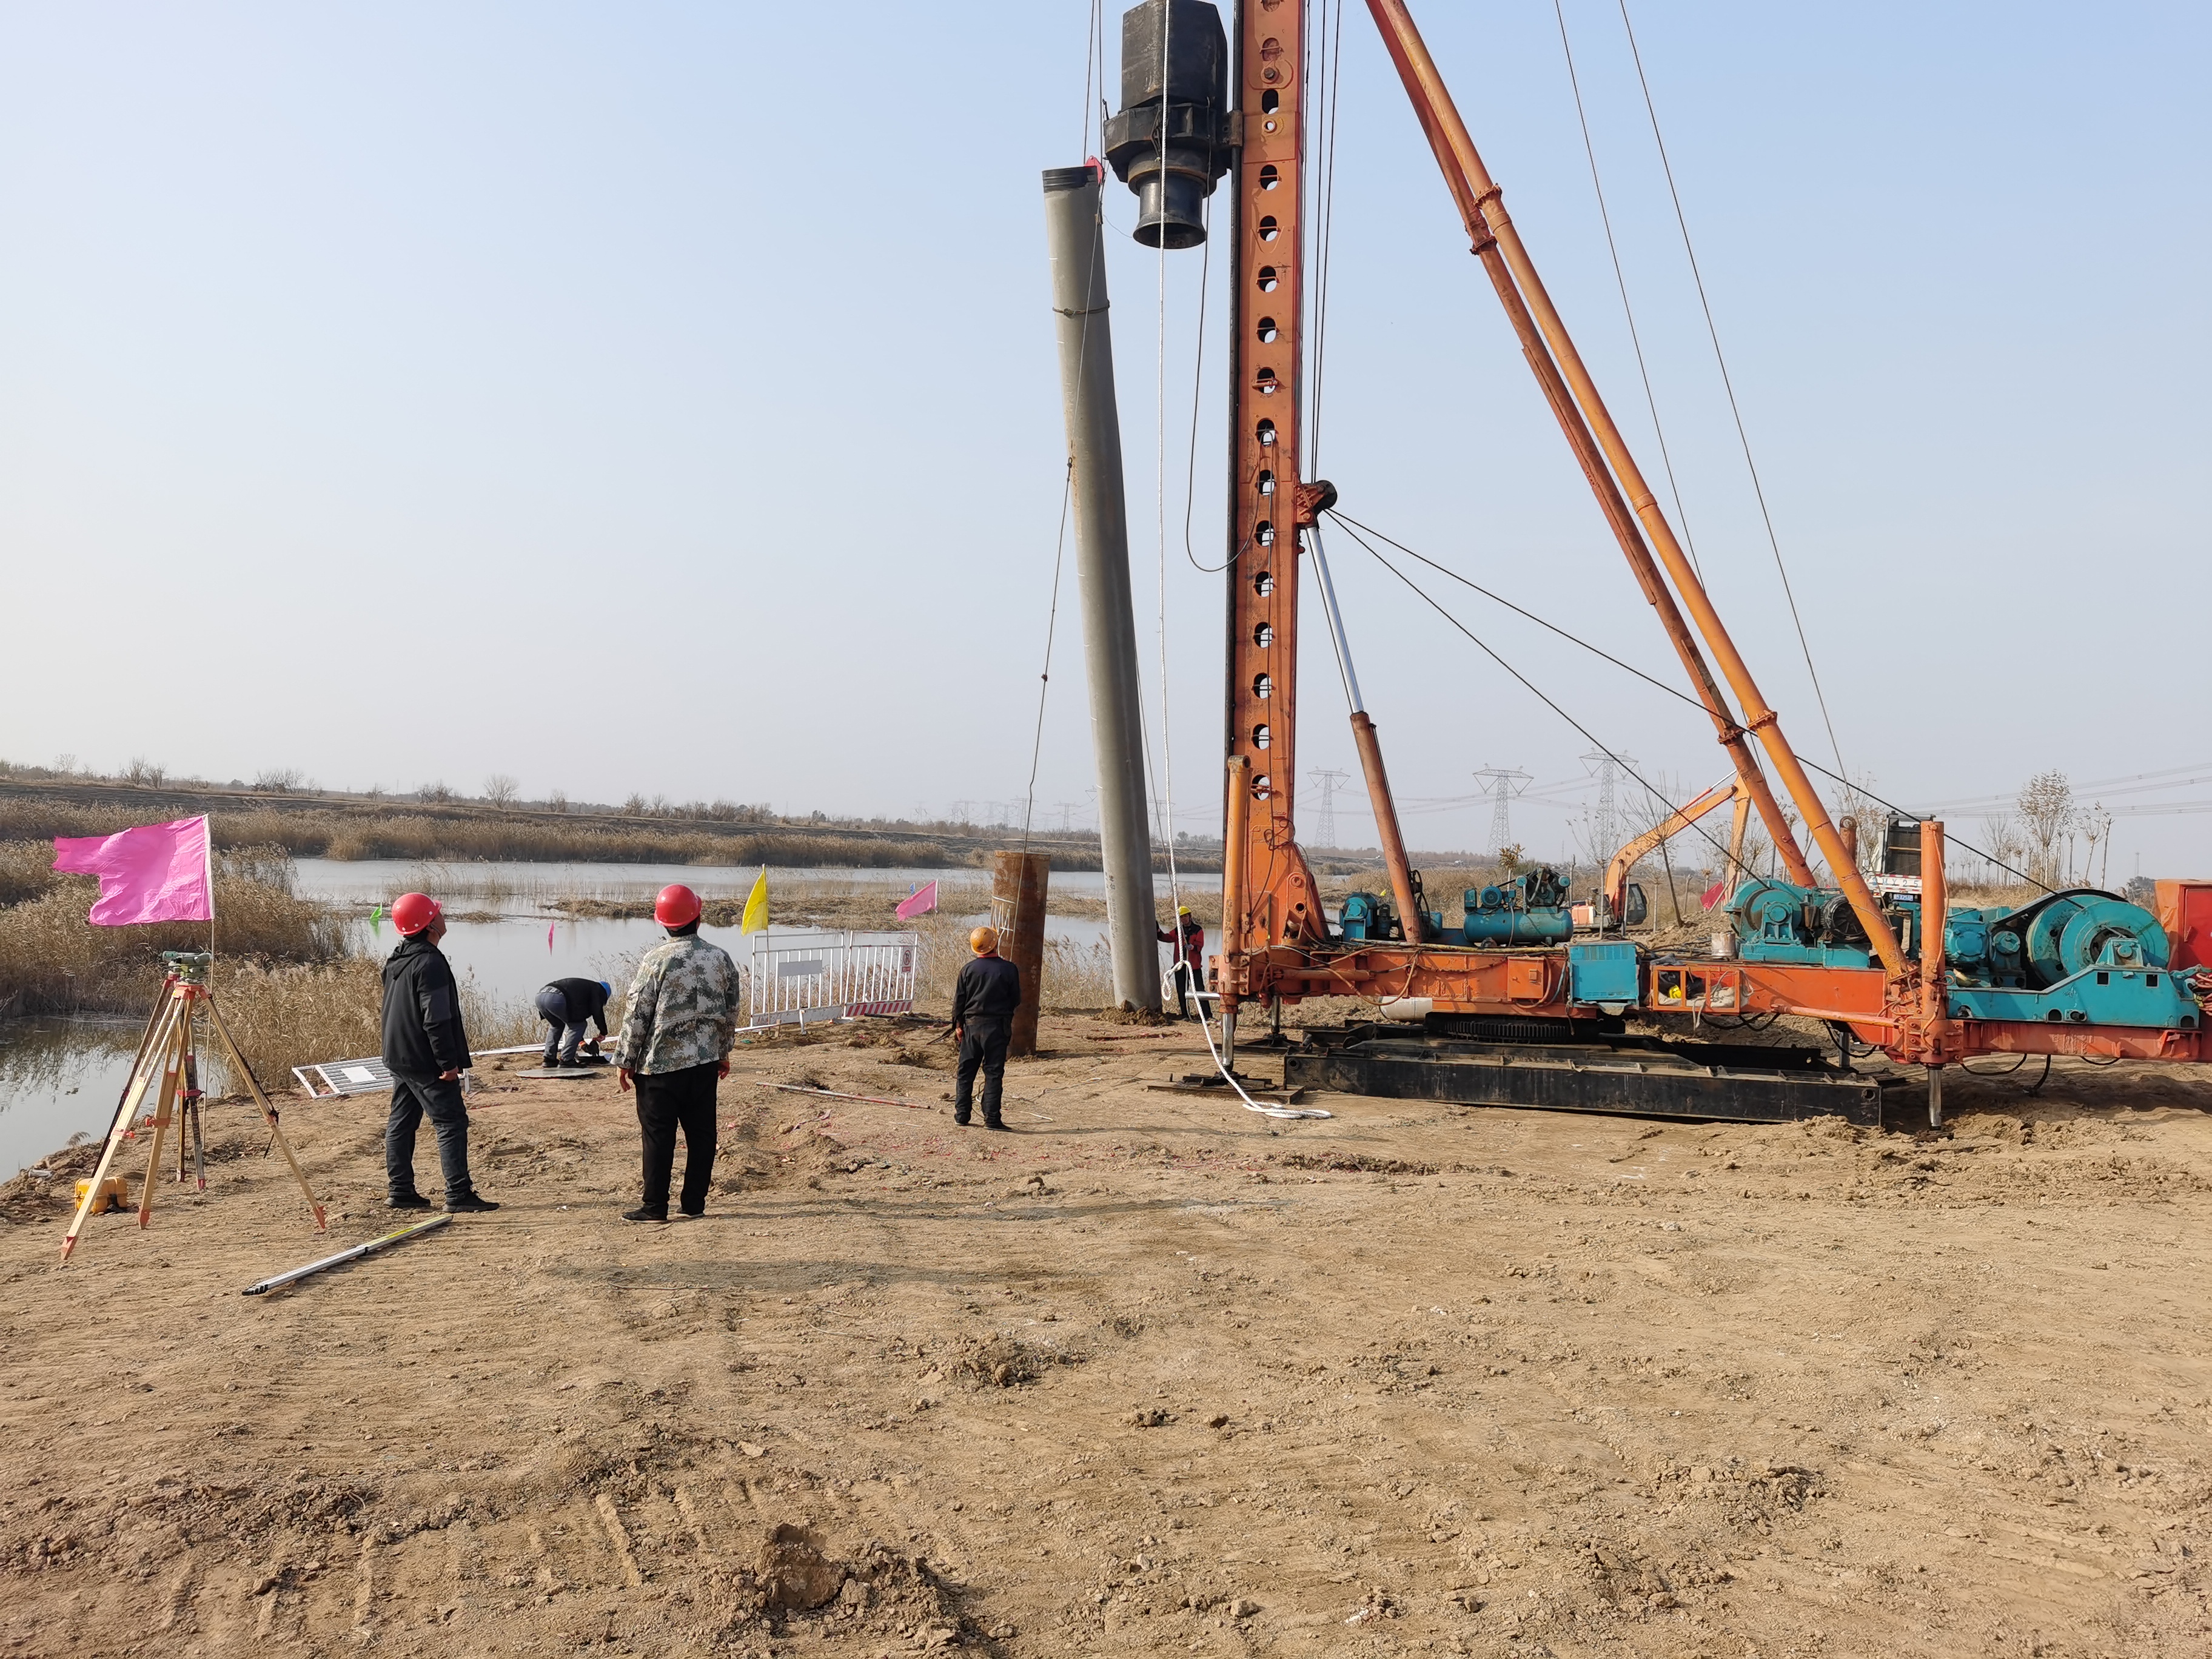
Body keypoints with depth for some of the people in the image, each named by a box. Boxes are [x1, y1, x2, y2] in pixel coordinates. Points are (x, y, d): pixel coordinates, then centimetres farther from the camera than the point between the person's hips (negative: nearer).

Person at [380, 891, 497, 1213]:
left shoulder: (395, 961, 10)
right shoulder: (430, 963, -20)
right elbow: (436, 1019, -23)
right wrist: (448, 1063, -19)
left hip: (398, 1057, 10)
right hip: (425, 1062, -10)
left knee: (401, 1122, 14)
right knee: (451, 1123, -7)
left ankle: (400, 1190, 20)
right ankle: (458, 1194, -9)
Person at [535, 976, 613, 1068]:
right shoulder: (597, 989, 18)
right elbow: (597, 1012, 12)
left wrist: (581, 1041, 46)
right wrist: (603, 1033, 27)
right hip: (556, 998, -9)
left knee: (557, 1026, 31)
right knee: (579, 1025, 8)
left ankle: (549, 1059, 25)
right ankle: (566, 1060, 5)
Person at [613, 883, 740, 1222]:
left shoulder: (656, 960, -11)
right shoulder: (721, 958, 1)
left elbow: (637, 1014, -9)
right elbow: (730, 1010, 10)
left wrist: (625, 1060, 0)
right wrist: (723, 1051, 22)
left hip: (661, 1062, -4)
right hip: (706, 1061, 4)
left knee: (658, 1135, 3)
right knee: (701, 1131, 10)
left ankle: (655, 1206, 7)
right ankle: (695, 1203, 16)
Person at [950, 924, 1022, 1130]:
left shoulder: (968, 968, -3)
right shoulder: (1009, 969, -8)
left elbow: (959, 1000, 2)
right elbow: (1016, 1000, -1)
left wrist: (958, 1025, 13)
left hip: (971, 1024, 2)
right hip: (997, 1026, -2)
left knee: (966, 1071, 13)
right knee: (994, 1073, 2)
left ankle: (962, 1114, 16)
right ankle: (991, 1118, -1)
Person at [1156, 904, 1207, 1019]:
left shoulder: (1197, 930, 2)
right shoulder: (1178, 930, 14)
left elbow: (1200, 945, -9)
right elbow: (1168, 938, -1)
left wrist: (1192, 946, -29)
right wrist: (1159, 934, -18)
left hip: (1194, 965, -4)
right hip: (1180, 965, 4)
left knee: (1199, 989, -8)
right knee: (1181, 991, 8)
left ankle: (1205, 1013, -8)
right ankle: (1185, 1014, 17)